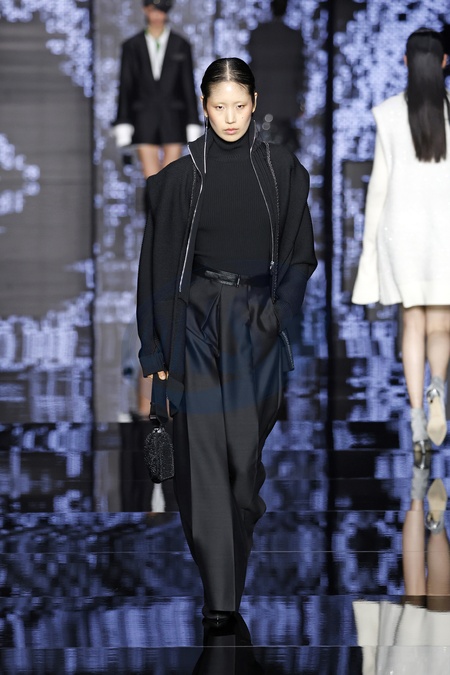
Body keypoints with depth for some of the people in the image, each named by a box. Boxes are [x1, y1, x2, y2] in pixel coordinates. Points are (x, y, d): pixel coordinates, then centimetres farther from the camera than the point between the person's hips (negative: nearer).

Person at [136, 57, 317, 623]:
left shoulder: (282, 170, 3)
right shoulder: (180, 174, 1)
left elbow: (300, 255, 7)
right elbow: (159, 262, 2)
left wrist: (279, 310, -9)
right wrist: (155, 348, -2)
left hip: (258, 326, 1)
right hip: (197, 321, -1)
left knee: (248, 451, 3)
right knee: (203, 454, -7)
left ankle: (236, 562, 23)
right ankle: (219, 592, -5)